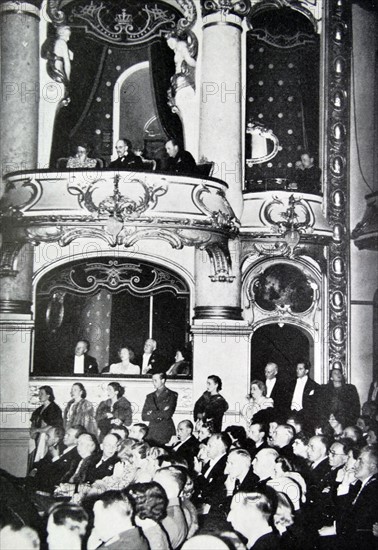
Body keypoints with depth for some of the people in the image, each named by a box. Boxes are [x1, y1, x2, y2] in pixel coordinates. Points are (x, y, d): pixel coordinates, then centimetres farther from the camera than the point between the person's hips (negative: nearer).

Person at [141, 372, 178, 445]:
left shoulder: (172, 395, 1)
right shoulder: (150, 396, 15)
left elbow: (167, 414, -10)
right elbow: (144, 417, 7)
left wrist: (152, 414, -1)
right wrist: (159, 416, -7)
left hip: (166, 432, -4)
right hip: (152, 432, 4)